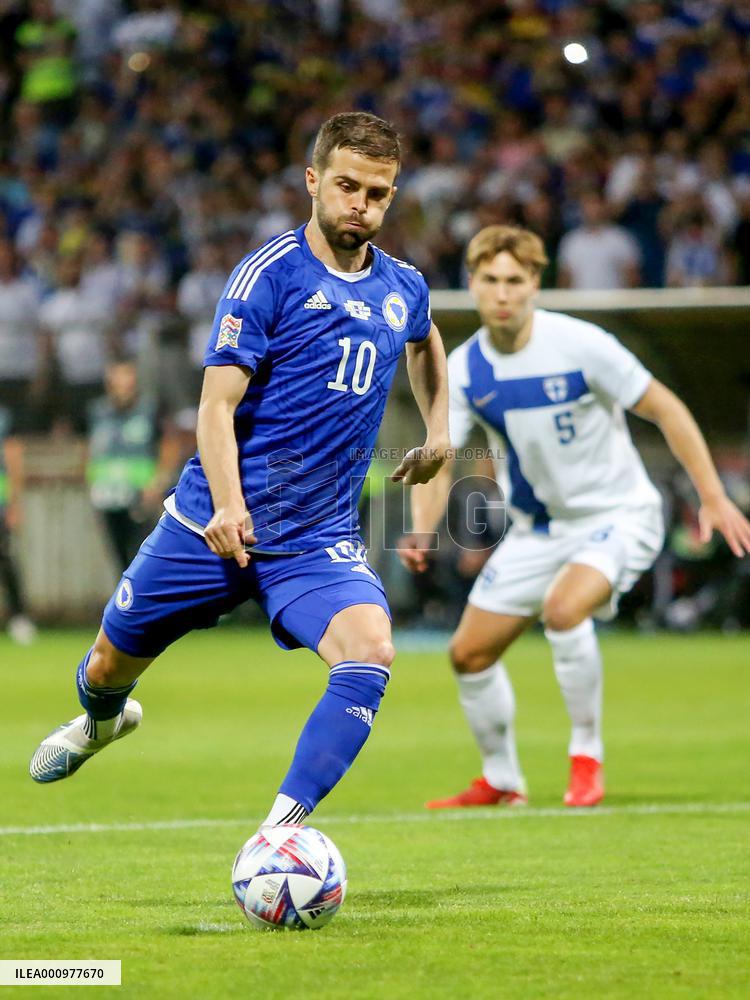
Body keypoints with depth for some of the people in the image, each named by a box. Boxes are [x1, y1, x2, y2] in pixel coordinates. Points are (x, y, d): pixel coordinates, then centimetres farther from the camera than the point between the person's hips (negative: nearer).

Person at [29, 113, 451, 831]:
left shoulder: (404, 288, 8)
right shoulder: (269, 274, -9)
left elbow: (424, 341, 36)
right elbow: (216, 405, -15)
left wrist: (437, 434, 27)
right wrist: (227, 505, -29)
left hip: (319, 539, 3)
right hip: (214, 524, -3)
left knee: (370, 651, -26)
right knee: (113, 663, 13)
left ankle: (282, 829, -26)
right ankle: (100, 718, 51)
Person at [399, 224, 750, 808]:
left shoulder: (579, 344, -20)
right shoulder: (463, 371, -8)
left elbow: (665, 409, -12)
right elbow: (438, 461, -5)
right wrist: (421, 533, -25)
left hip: (617, 515, -6)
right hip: (537, 528, 6)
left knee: (562, 609, -33)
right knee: (469, 654, 4)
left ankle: (587, 755, -14)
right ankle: (501, 782, 27)